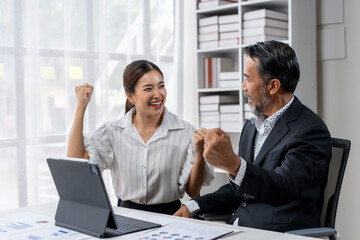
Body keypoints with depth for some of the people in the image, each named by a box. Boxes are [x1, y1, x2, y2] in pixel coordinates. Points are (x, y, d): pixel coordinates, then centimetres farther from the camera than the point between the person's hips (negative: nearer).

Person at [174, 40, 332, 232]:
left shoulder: (311, 131, -11)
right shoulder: (251, 127, 14)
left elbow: (282, 189, -22)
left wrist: (232, 163, -38)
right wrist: (192, 207, 6)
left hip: (279, 232, -7)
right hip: (239, 229, 7)